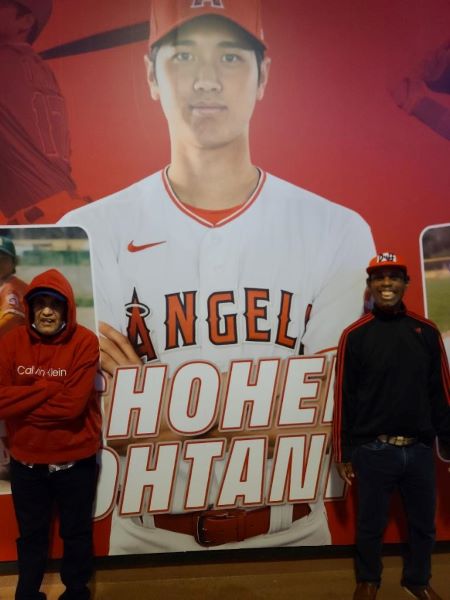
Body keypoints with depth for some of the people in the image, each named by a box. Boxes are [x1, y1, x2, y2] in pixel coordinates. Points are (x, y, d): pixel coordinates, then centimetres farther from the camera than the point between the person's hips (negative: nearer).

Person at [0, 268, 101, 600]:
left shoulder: (85, 341, -16)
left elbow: (73, 403, -23)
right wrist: (49, 388, -20)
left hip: (75, 459, -2)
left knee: (77, 533, 18)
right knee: (31, 535, 23)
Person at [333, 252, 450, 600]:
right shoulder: (355, 335, -4)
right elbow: (345, 398, -3)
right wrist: (343, 453, -2)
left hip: (420, 450, 2)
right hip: (374, 450, -2)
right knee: (371, 524, 13)